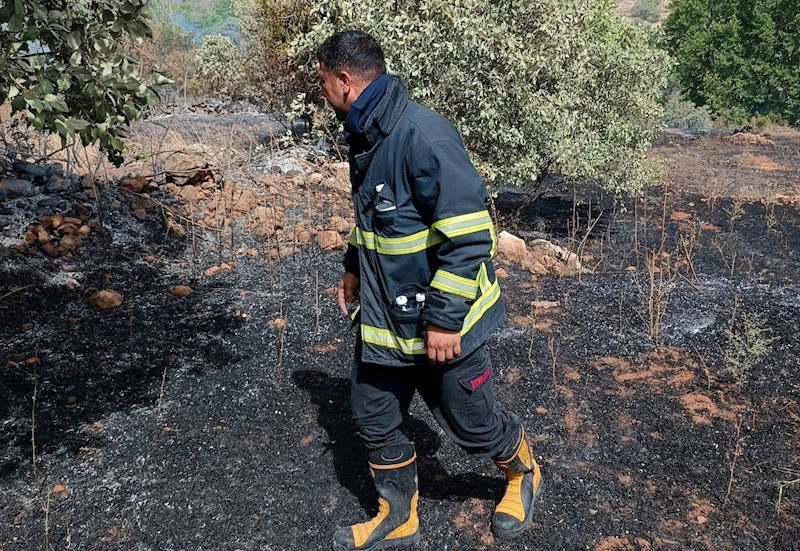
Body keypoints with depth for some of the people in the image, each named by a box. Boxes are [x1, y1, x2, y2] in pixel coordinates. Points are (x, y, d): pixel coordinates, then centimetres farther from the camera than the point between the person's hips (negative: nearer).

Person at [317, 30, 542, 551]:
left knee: (470, 423, 10)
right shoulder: (366, 136, 5)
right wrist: (355, 268, 25)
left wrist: (444, 318, -24)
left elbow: (469, 233, -27)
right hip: (382, 317, 8)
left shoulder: (423, 136, -25)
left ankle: (524, 474, 43)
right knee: (374, 416, 14)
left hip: (441, 324, -8)